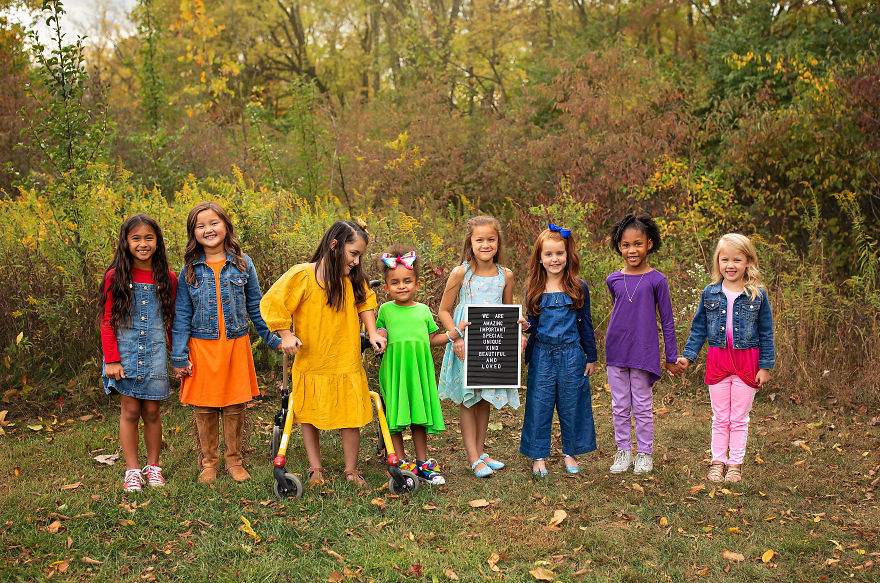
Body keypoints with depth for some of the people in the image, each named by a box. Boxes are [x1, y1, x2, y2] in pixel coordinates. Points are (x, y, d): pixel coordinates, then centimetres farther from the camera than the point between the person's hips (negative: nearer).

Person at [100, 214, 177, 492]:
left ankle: (153, 466, 22)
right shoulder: (115, 277, -3)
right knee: (130, 411, 2)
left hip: (155, 354, 1)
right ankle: (132, 470, 14)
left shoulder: (167, 279, 3)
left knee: (151, 411, 7)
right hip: (125, 353, -1)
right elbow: (107, 321, -2)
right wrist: (112, 360, -8)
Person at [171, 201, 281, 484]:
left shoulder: (243, 264, 2)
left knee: (235, 407, 7)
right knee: (204, 408, 7)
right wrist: (179, 356, -2)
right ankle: (208, 462, 22)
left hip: (236, 345, 0)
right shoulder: (190, 269, 0)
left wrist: (274, 339, 8)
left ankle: (234, 460, 23)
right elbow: (181, 315, 2)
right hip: (202, 347, 0)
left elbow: (256, 308, 9)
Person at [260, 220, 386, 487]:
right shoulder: (302, 275, -15)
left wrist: (372, 333, 3)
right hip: (311, 363, -2)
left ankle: (351, 470, 20)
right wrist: (286, 335, -16)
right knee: (309, 416, 13)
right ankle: (315, 468, 30)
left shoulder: (353, 278, -1)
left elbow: (365, 302, 14)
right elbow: (273, 302, -10)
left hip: (347, 364, 3)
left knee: (351, 417, 4)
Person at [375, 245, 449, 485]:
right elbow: (379, 336, 13)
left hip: (420, 368, 2)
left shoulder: (423, 310, 9)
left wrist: (453, 333, 4)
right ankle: (402, 463, 14)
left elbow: (432, 339, 17)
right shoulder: (385, 310, 4)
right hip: (394, 368, -2)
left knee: (420, 417, 8)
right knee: (395, 415, 2)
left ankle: (422, 463, 19)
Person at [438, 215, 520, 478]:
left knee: (485, 399, 12)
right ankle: (473, 458, 10)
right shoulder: (460, 273, -9)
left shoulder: (505, 275, 2)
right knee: (467, 399, 3)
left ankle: (480, 450, 26)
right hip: (466, 344, -3)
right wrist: (456, 337, -15)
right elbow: (443, 310, -4)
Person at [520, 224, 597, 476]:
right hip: (542, 355, 1)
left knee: (572, 405, 8)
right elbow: (532, 326, 9)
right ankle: (539, 456, 18)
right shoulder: (533, 290, 1)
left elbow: (585, 323, 5)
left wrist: (591, 357, 6)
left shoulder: (579, 288, 0)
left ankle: (570, 453, 25)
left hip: (571, 355, 0)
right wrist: (524, 335, -10)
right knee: (539, 405, 5)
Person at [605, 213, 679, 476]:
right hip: (616, 352, 3)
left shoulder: (657, 280, -7)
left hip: (644, 352, -3)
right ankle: (623, 451, 23)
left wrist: (671, 357, 1)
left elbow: (667, 321, -1)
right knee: (620, 406, 10)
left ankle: (645, 453, 20)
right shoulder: (613, 280, 3)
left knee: (642, 407, 6)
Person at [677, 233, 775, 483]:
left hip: (746, 361, -1)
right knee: (720, 418, 10)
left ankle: (735, 463, 19)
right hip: (717, 361, 2)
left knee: (739, 418, 7)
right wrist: (687, 355, 2)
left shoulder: (758, 295, -4)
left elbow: (766, 333, 1)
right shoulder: (709, 293, 1)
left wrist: (765, 366, -1)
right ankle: (717, 462, 20)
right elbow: (698, 329, 9)